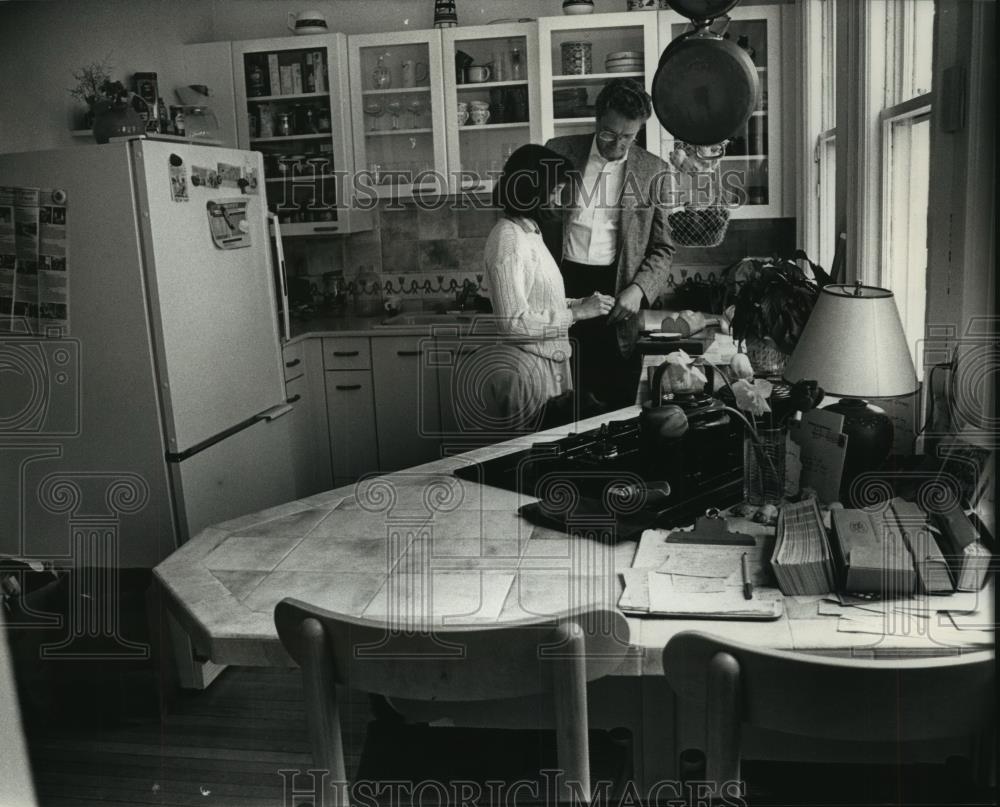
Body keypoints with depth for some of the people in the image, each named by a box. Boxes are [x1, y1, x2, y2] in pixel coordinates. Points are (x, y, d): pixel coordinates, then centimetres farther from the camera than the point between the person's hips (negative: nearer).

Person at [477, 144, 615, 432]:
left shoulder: (529, 232, 12)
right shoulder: (507, 239, -17)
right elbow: (515, 323, -22)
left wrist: (578, 303, 4)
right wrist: (577, 313, -17)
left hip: (542, 363, 9)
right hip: (521, 370, -9)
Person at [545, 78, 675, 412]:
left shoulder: (652, 171, 3)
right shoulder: (559, 151, 4)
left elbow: (662, 248, 5)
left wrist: (638, 290, -13)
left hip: (618, 293, 0)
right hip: (563, 284, 0)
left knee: (617, 409, 6)